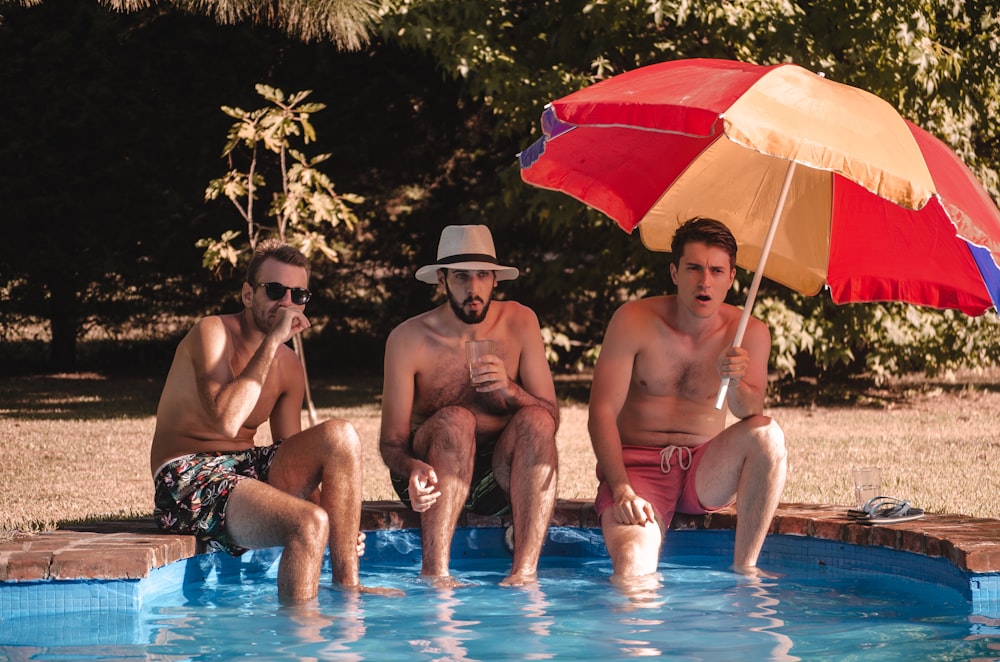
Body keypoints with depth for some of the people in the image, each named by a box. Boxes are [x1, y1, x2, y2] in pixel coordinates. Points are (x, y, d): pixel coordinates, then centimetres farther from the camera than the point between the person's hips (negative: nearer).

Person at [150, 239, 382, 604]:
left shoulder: (289, 367, 12)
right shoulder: (212, 333, -9)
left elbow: (292, 456, 14)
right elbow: (226, 421, -25)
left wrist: (342, 528, -2)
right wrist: (272, 341, -21)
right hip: (189, 484, -7)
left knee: (340, 435, -16)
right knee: (309, 524, -31)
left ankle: (347, 585, -13)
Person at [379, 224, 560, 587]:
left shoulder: (519, 322, -2)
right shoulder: (408, 339, -9)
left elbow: (550, 417, -5)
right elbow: (391, 441, -10)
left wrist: (509, 391, -26)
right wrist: (412, 468, -34)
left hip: (500, 474, 2)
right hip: (432, 477, -2)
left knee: (535, 420, -26)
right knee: (455, 420, -31)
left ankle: (525, 571, -34)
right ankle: (434, 572, -38)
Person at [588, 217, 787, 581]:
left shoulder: (750, 333, -3)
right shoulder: (634, 321, -8)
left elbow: (751, 415, -16)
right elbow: (602, 412, -11)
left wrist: (735, 384, -39)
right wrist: (621, 489, -23)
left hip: (704, 472, 3)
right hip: (638, 464, -3)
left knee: (768, 434, -28)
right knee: (632, 572, -30)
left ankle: (744, 568, -17)